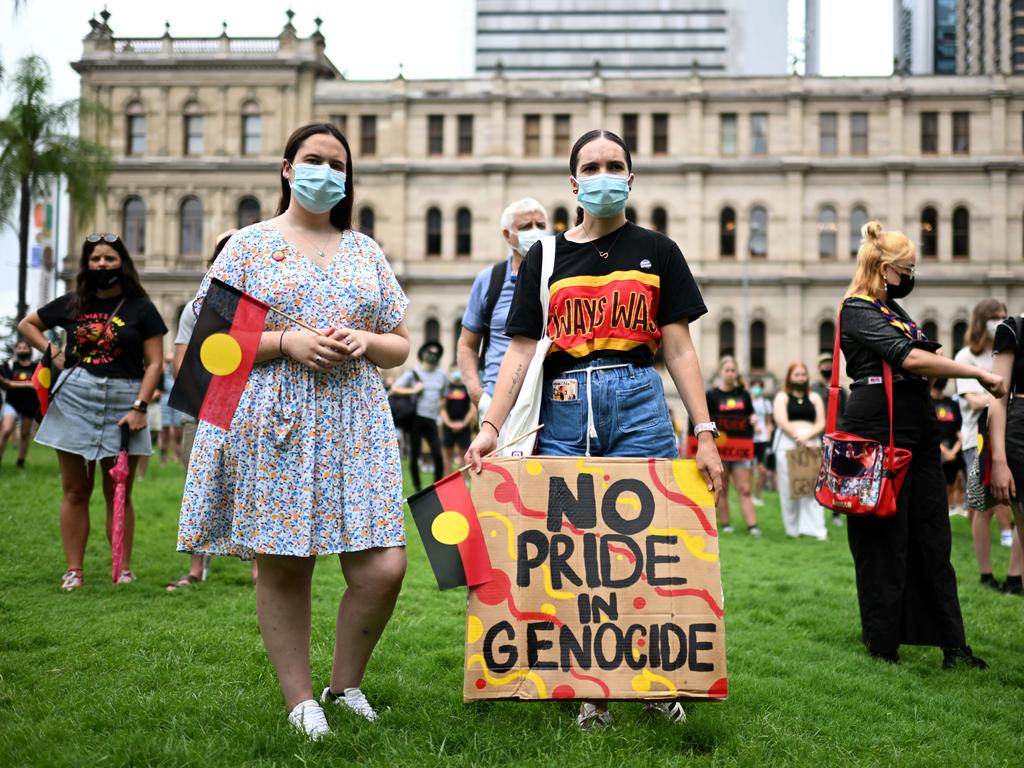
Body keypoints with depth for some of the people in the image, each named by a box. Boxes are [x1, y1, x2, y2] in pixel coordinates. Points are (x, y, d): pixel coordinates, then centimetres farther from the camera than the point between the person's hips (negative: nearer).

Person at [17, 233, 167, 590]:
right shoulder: (72, 304, 10)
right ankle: (74, 570, 9)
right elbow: (26, 324, 24)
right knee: (75, 491, 4)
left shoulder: (141, 308, 2)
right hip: (74, 400, 3)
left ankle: (124, 568, 7)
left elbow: (154, 363, -2)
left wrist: (140, 407, -12)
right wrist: (53, 353, 8)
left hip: (122, 403, -2)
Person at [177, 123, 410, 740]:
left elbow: (401, 346, 19)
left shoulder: (366, 251, 18)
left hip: (356, 424, 3)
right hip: (274, 424, -2)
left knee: (383, 567, -8)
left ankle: (345, 686, 16)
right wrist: (285, 342, -11)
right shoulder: (250, 245, 9)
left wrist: (366, 341, -3)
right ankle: (301, 701, 17)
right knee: (284, 567, 0)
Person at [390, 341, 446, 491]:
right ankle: (418, 488, 9)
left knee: (438, 455, -8)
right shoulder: (412, 373, 2)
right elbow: (394, 389, -4)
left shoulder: (441, 375, 14)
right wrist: (413, 390, -10)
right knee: (414, 455, 0)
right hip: (416, 418, -3)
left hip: (432, 420, 3)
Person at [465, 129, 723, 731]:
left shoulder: (657, 252, 10)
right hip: (566, 409, 1)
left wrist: (705, 433, -2)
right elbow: (522, 350, 5)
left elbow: (679, 349, 6)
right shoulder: (546, 257, 11)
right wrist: (492, 424, -7)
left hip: (639, 404, 0)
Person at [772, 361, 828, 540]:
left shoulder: (814, 397, 16)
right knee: (789, 487, -4)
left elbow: (821, 424, 6)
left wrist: (807, 435, -13)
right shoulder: (782, 397, 9)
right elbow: (782, 423, -5)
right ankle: (793, 528, 2)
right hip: (787, 443, -1)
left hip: (811, 443, 2)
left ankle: (815, 528, -14)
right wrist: (799, 438, -15)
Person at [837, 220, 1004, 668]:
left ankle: (951, 644, 10)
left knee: (932, 536, 7)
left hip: (917, 429, 9)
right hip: (880, 429, -9)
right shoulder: (858, 310, -9)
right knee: (885, 539, -2)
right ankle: (883, 644, 8)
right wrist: (979, 373, -16)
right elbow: (909, 359, -19)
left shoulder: (893, 310, 20)